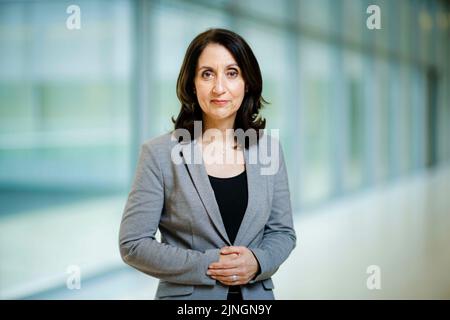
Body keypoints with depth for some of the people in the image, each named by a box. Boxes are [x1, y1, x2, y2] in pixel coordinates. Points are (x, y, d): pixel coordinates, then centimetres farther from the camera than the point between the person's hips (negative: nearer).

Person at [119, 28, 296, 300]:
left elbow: (282, 231, 4)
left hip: (257, 293, 3)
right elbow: (133, 244, -12)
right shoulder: (159, 153, -11)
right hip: (187, 296, -3)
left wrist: (258, 262, -15)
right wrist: (207, 267, -19)